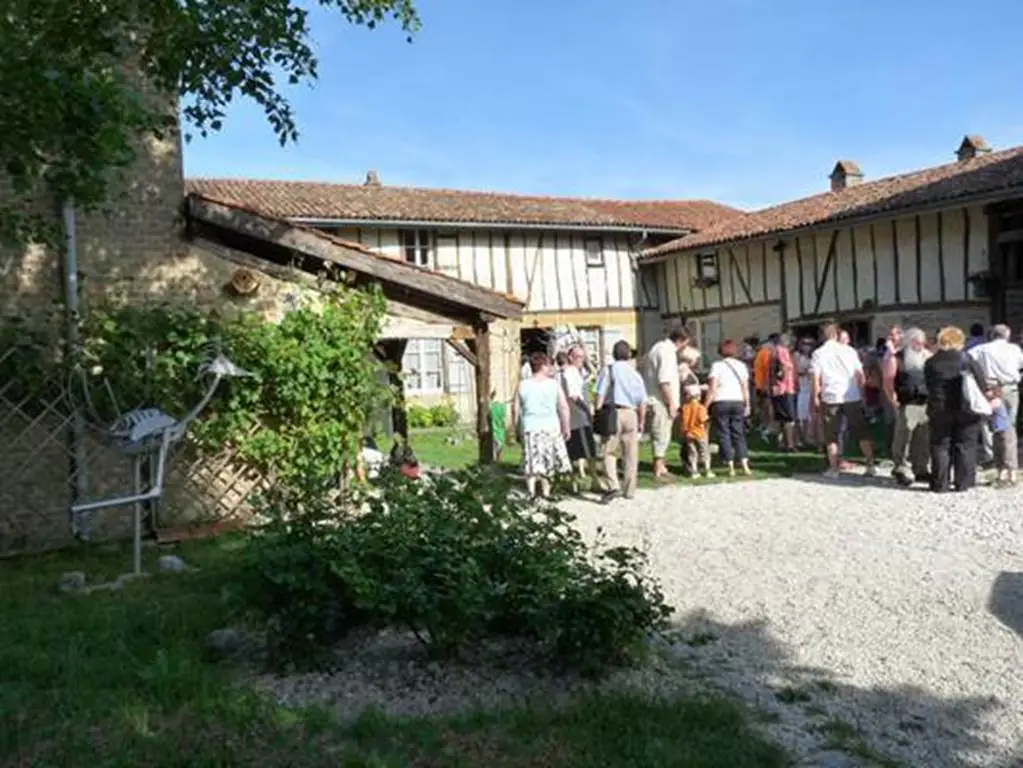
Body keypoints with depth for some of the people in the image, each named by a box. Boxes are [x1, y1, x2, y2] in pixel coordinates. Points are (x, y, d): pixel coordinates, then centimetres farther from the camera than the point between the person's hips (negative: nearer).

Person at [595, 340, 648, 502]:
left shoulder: (609, 370, 0)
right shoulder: (635, 374, 10)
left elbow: (600, 395, -7)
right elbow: (642, 401, 9)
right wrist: (641, 421, 17)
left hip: (613, 412, -3)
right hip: (631, 414, 3)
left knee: (608, 451, 2)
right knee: (631, 455, 9)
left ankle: (613, 486, -13)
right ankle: (629, 490, 16)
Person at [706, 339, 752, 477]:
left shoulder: (717, 365, -3)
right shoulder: (741, 365, 8)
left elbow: (713, 389, -9)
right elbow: (746, 388, 5)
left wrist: (706, 405, -5)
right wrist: (747, 405, 11)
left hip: (721, 403, -3)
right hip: (738, 402, 3)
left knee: (724, 434, 2)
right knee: (738, 433, 8)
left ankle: (731, 467, -1)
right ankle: (745, 466, 0)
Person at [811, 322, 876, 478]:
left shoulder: (818, 354, 0)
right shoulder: (849, 350, 6)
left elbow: (815, 378, -7)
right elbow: (860, 374, 4)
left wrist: (815, 397, -1)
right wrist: (861, 392, 13)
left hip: (830, 398, -2)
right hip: (852, 397, 2)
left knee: (831, 436, 7)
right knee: (862, 433, 11)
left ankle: (834, 468, 6)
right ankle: (870, 466, 11)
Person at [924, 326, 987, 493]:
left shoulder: (931, 363, 0)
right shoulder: (967, 360, -6)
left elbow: (928, 387, 5)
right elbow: (981, 383, -2)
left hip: (939, 410, 1)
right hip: (966, 410, -1)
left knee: (940, 447, 7)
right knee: (965, 446, 8)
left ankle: (940, 484, 8)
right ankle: (964, 482, 9)